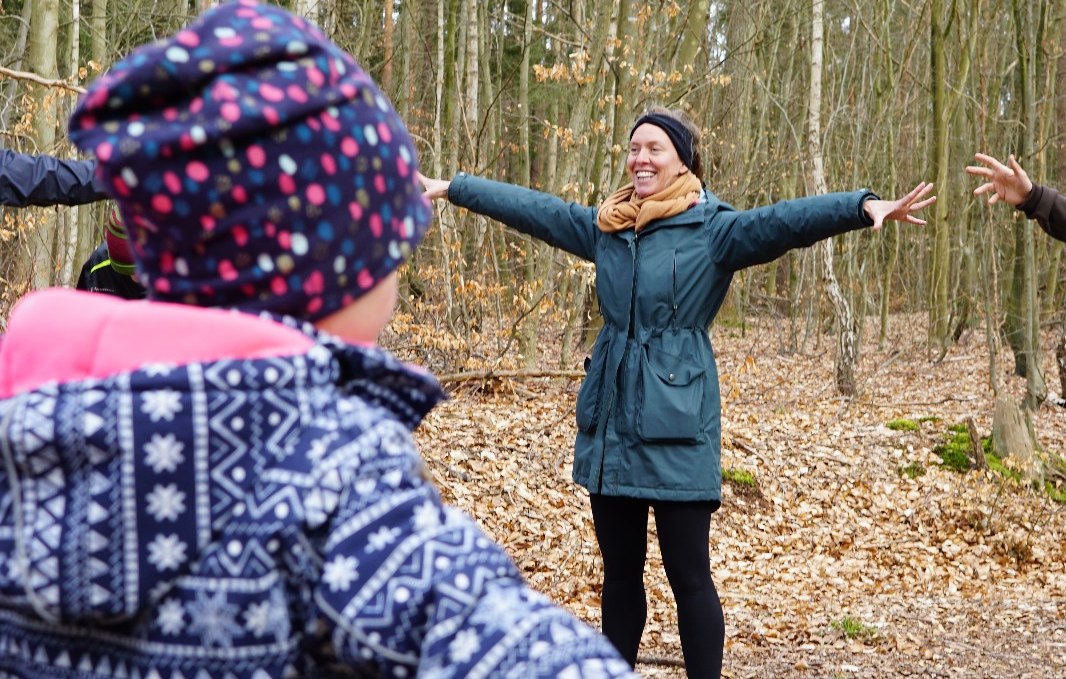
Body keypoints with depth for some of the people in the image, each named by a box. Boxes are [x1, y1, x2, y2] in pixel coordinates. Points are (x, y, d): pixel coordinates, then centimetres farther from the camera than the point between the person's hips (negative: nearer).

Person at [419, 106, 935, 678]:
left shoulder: (714, 228, -5)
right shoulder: (605, 226, 11)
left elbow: (787, 220, -19)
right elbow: (532, 208, 20)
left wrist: (865, 207, -35)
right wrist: (449, 188, 25)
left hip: (675, 423, -5)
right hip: (610, 418, 6)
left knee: (689, 576, -2)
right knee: (619, 571, 15)